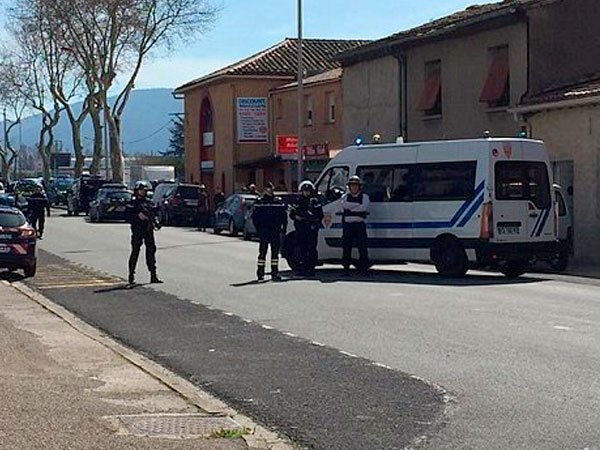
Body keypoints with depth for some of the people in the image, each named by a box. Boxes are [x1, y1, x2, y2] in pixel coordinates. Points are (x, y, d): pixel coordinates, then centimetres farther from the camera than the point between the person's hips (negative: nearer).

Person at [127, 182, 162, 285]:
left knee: (151, 250, 3)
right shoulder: (132, 203, -1)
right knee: (135, 251, -2)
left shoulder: (149, 203, 15)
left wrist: (156, 222, -1)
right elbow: (128, 216, -8)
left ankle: (153, 275, 5)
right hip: (137, 231, -5)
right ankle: (131, 275, 5)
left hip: (148, 230, 5)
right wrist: (138, 215, -20)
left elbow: (153, 214, 17)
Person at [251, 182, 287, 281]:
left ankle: (275, 273, 12)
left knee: (275, 252, 6)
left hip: (276, 232, 3)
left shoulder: (278, 202, 9)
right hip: (263, 232, -3)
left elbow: (284, 216, 11)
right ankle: (260, 273, 4)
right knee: (262, 252, -1)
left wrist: (283, 228, 2)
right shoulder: (259, 202, 2)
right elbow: (254, 216, 1)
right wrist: (258, 229, -6)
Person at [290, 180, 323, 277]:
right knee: (302, 249, 7)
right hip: (301, 228, 4)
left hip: (312, 228, -4)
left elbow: (320, 215, -2)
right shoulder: (298, 201, 14)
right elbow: (291, 214, 17)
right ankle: (302, 269, 13)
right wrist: (296, 217, -3)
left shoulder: (315, 201, 2)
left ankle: (311, 268, -5)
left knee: (312, 249, -6)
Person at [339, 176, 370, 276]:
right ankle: (346, 269, 7)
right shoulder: (345, 197, 15)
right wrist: (357, 205, -10)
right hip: (347, 224, 2)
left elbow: (364, 207, -10)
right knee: (346, 247, 2)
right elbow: (342, 205, -7)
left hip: (360, 224, -2)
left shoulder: (364, 197, 9)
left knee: (362, 247, -6)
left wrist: (350, 206, -9)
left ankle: (364, 268, -5)